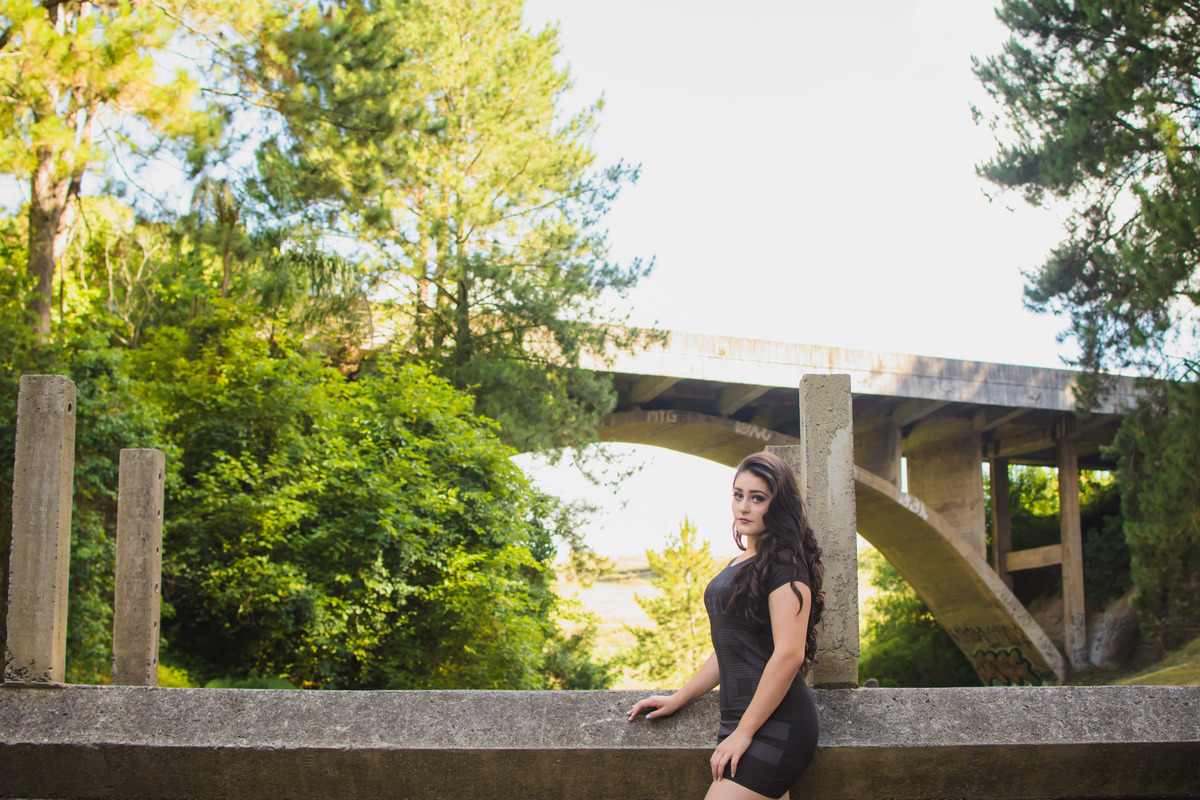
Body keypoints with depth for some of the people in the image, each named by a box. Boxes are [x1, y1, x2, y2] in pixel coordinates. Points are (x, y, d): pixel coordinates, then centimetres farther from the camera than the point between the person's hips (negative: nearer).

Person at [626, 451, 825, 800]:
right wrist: (678, 699, 25)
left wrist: (743, 732, -16)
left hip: (774, 728, -9)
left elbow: (789, 654, -18)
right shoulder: (741, 563, 19)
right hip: (742, 722, 9)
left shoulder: (785, 564, -10)